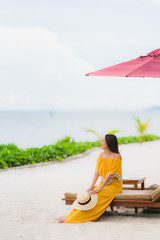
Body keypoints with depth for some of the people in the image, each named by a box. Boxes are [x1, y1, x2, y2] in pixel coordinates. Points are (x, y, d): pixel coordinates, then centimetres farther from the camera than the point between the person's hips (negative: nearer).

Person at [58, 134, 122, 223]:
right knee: (87, 195, -17)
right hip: (104, 184, 6)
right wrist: (92, 187, -9)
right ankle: (70, 217, -24)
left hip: (114, 185, -6)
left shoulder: (117, 157, -12)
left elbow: (110, 175, -17)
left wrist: (100, 188, -22)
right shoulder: (101, 155, 10)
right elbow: (97, 172, 3)